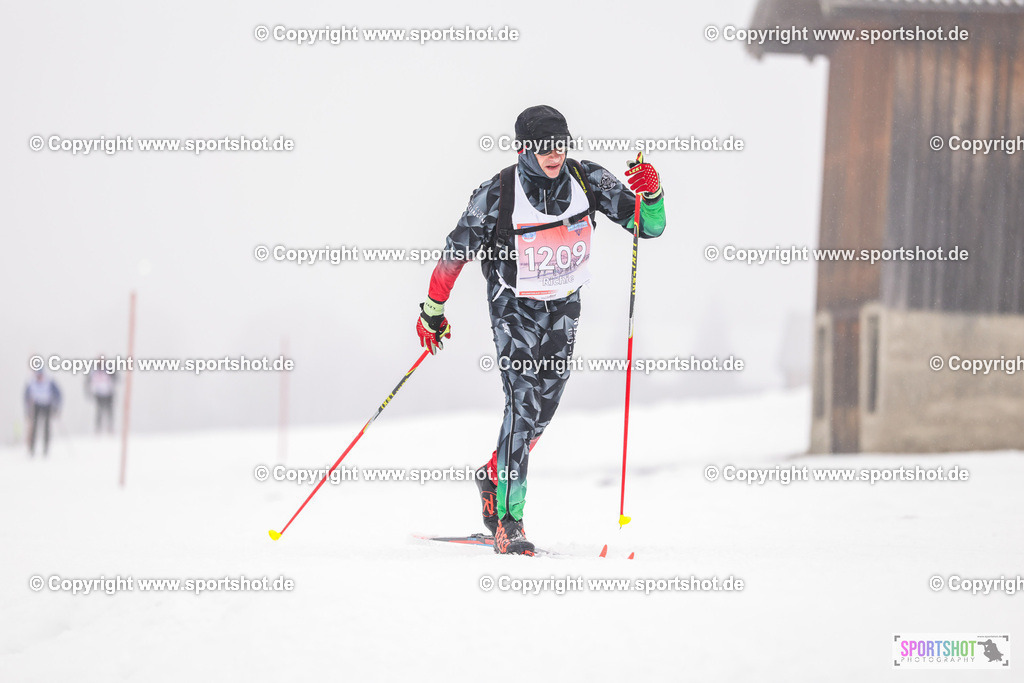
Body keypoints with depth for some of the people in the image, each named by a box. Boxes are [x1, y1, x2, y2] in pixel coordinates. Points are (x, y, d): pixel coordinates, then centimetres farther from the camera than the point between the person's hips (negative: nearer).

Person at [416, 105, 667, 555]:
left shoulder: (587, 180, -13)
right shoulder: (497, 195, -20)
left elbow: (649, 226, -12)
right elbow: (457, 252, -10)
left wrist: (651, 194, -33)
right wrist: (433, 311, -5)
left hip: (564, 306, 4)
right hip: (515, 307, -4)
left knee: (544, 408, 10)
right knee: (523, 405, -18)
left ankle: (494, 476, 38)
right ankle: (507, 522, -17)